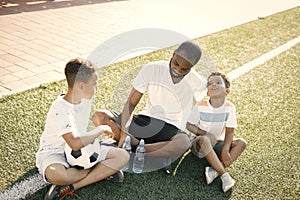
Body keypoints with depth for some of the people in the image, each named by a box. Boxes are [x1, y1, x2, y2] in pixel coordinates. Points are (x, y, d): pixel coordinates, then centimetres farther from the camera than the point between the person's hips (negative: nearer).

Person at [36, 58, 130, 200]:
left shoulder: (86, 98, -2)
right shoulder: (60, 110, -27)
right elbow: (75, 144, -36)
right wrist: (101, 130, -24)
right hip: (54, 153, -7)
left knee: (122, 156, -12)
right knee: (55, 174, -43)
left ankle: (70, 187, -19)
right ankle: (101, 172, -14)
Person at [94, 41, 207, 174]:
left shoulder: (196, 82, -7)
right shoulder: (151, 69, -8)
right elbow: (131, 103, -8)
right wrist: (124, 131, -25)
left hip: (171, 129, -2)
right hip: (145, 121, 3)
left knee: (184, 142, -40)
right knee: (100, 115, -20)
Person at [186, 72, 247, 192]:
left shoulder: (229, 107, -10)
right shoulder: (200, 107, -16)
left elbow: (229, 131, -8)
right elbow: (189, 125, -8)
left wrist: (225, 150, -22)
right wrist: (205, 134, -21)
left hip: (217, 143, 4)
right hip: (199, 145, -3)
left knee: (241, 143, -18)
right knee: (204, 140, -37)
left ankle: (214, 171, -30)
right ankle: (224, 175, -34)